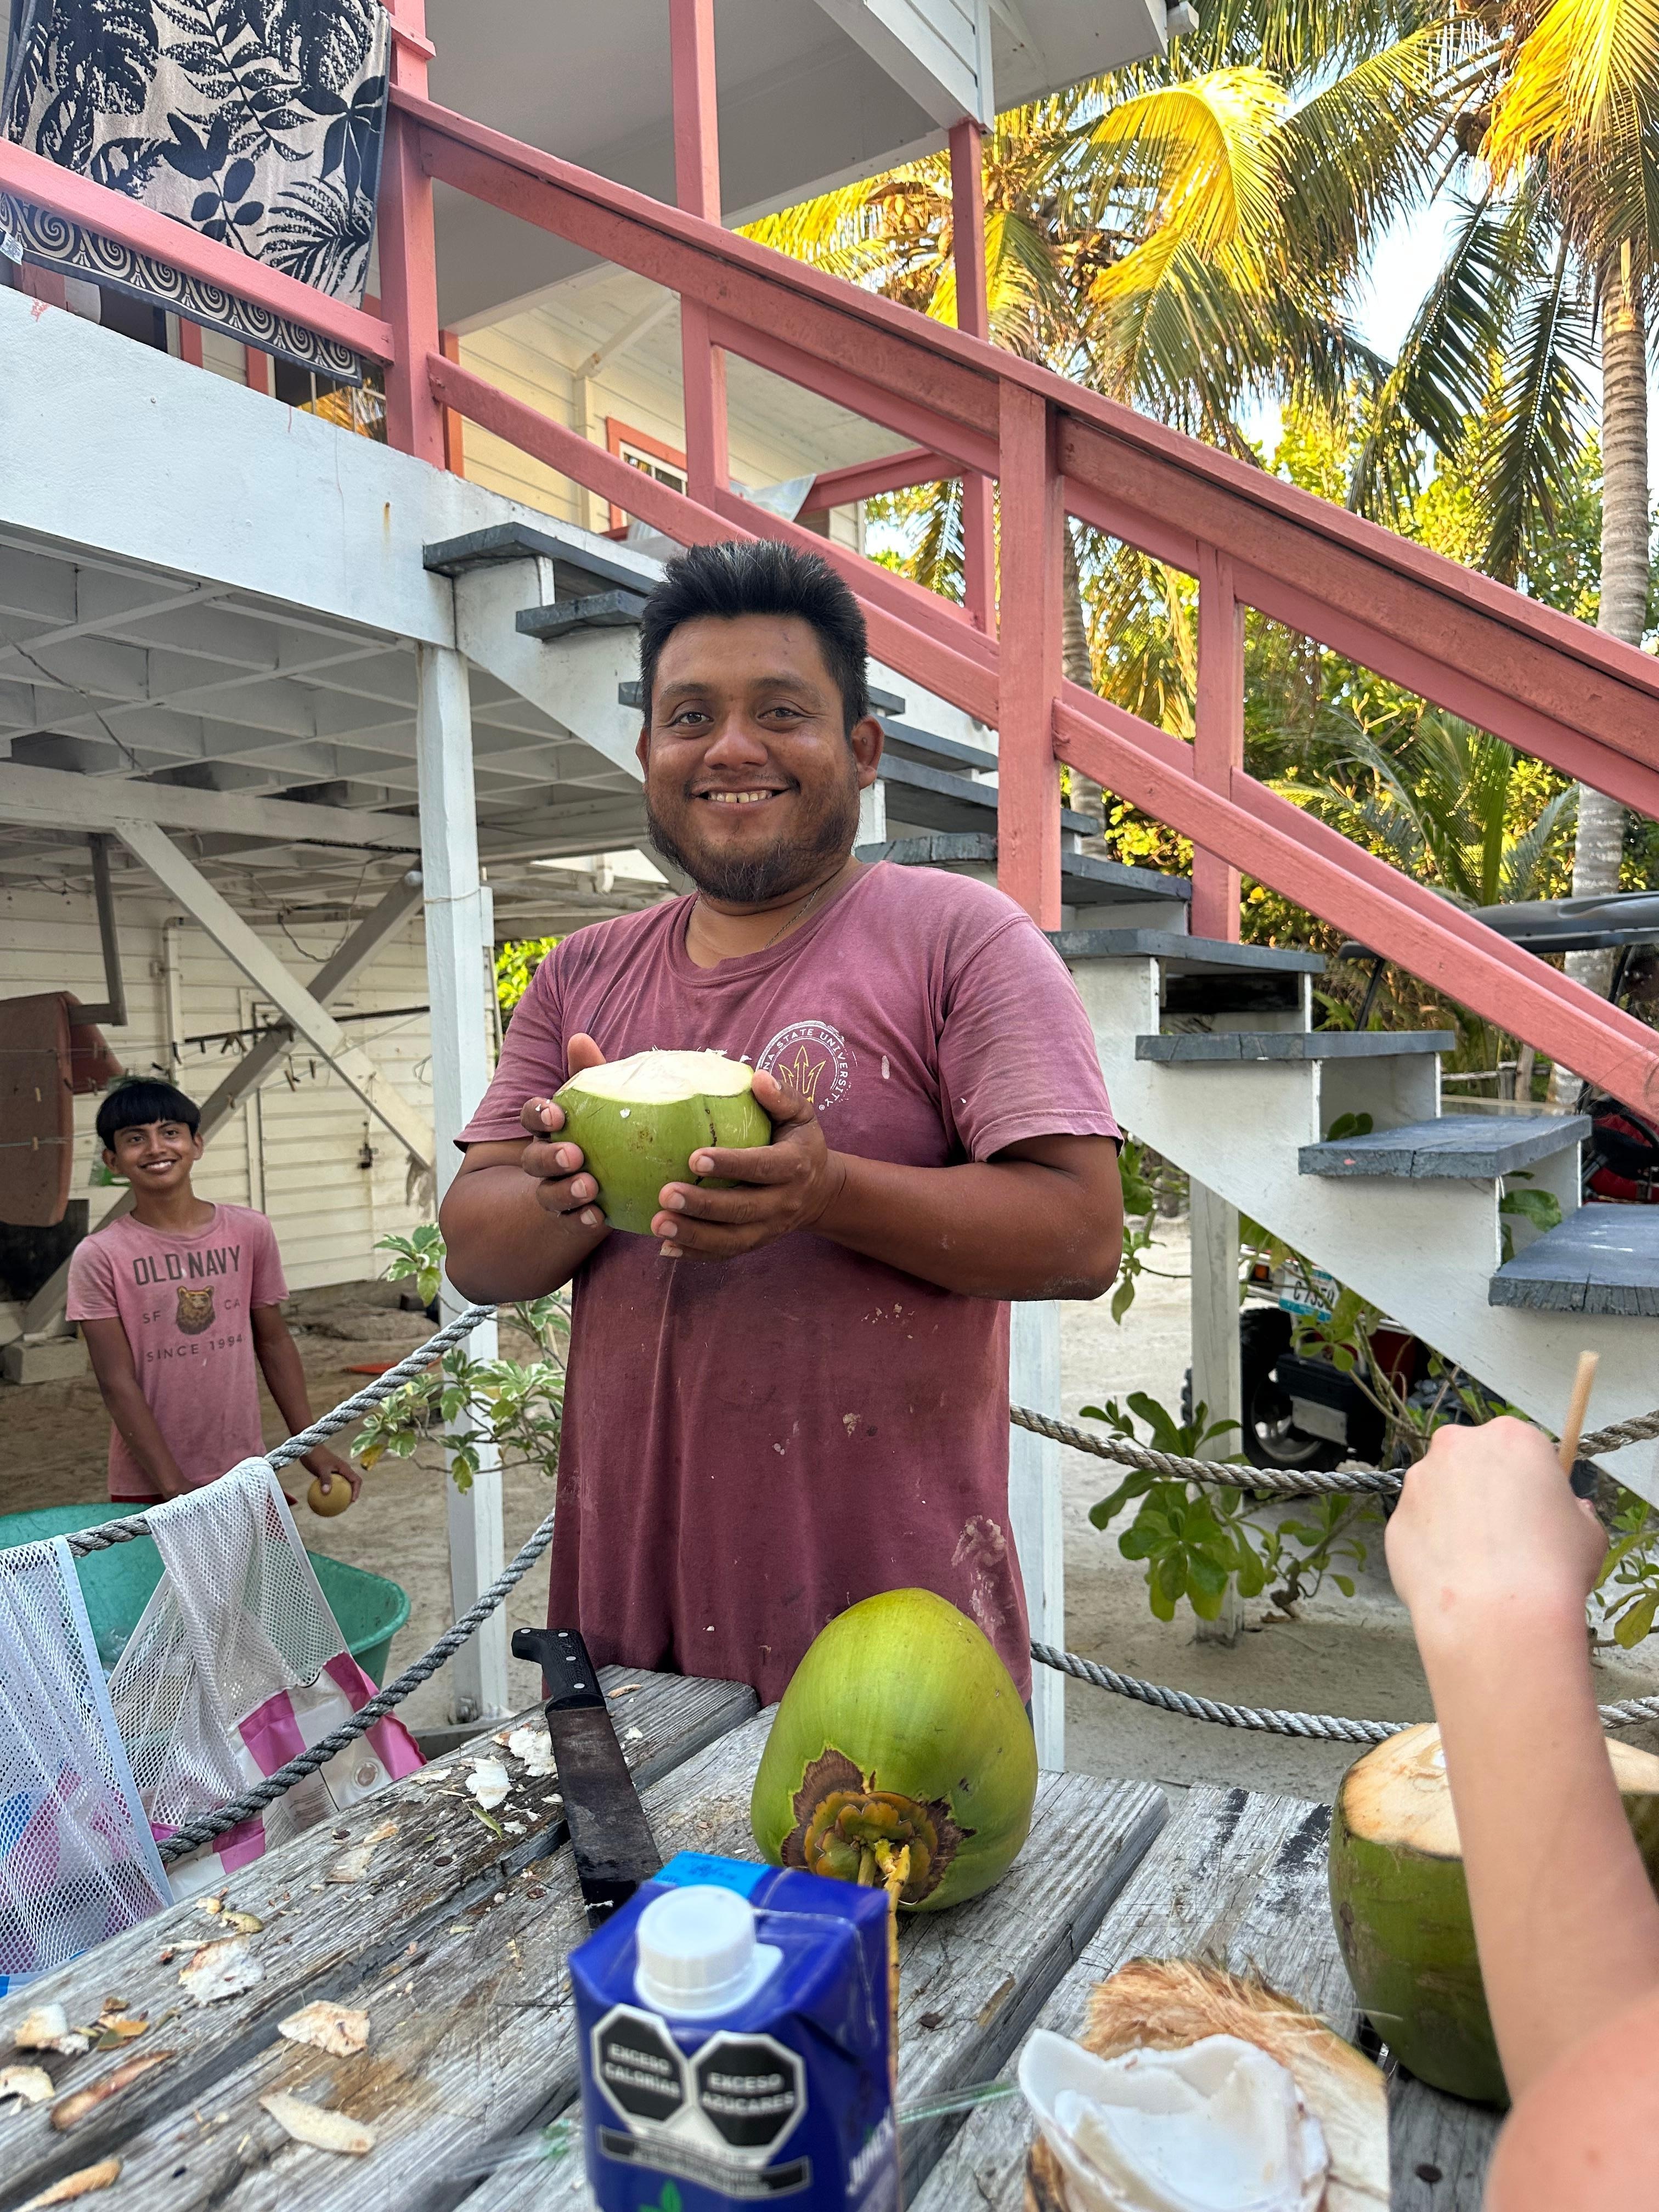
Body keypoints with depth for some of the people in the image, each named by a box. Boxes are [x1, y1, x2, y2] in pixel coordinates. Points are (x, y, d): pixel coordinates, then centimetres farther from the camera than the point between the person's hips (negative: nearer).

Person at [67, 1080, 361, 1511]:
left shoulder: (249, 1232, 0)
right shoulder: (99, 1257, -8)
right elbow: (118, 1382, -9)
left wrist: (310, 1445, 5)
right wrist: (174, 1486, -13)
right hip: (148, 1488, -2)